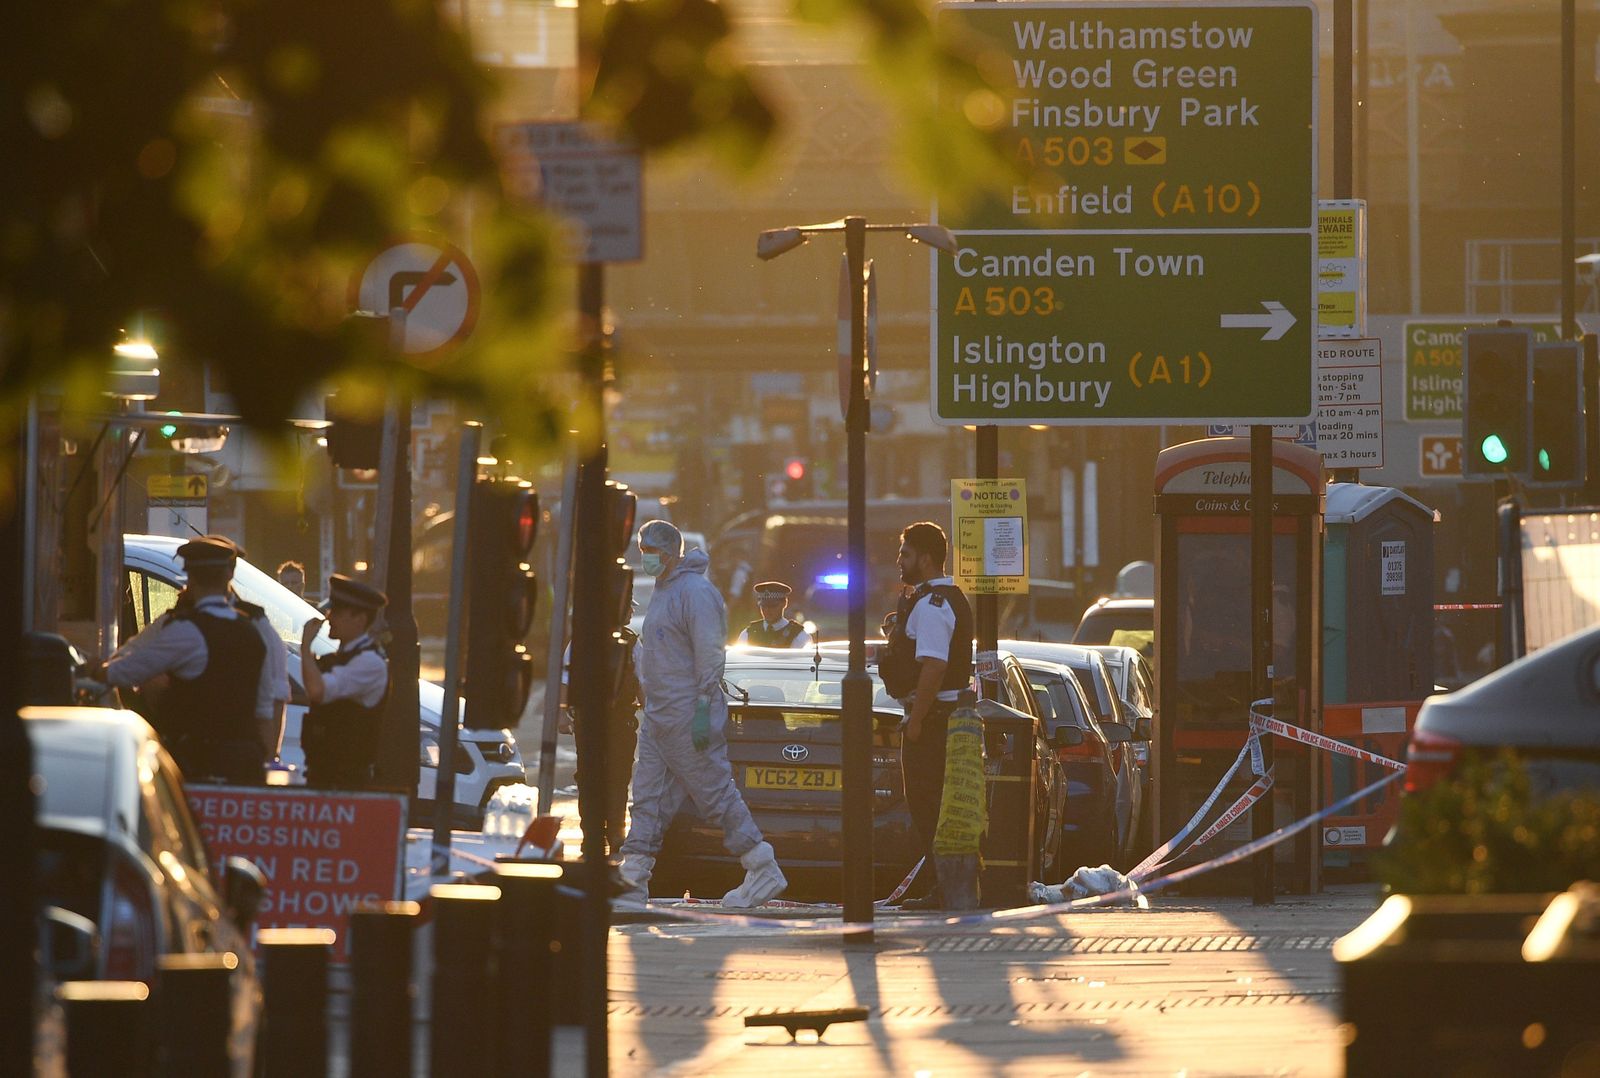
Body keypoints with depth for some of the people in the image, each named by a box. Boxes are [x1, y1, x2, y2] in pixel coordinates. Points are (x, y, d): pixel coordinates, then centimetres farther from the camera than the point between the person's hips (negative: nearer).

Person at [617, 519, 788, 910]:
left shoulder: (695, 592, -14)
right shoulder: (663, 592, 17)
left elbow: (710, 654, -18)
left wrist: (703, 709, -22)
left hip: (687, 716, -10)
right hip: (658, 714, 10)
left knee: (716, 794, -5)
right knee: (648, 797, 4)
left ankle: (764, 871, 3)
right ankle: (632, 884, 2)